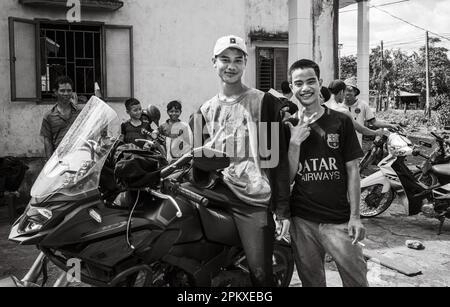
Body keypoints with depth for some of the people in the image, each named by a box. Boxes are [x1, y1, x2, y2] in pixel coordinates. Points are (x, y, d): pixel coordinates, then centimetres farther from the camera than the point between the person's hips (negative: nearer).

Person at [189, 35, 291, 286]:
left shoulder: (265, 103, 3)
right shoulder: (205, 111, 17)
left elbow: (279, 159, -1)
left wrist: (283, 209, -6)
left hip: (255, 201, -3)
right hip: (216, 196, 4)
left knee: (260, 273, -5)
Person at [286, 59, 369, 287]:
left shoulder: (341, 122, 0)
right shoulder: (289, 126, 5)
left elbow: (352, 170, 1)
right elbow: (288, 177, 3)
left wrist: (355, 216, -4)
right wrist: (294, 143, -12)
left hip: (339, 220, -2)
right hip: (302, 221, 2)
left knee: (356, 279, -1)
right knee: (311, 280, 13)